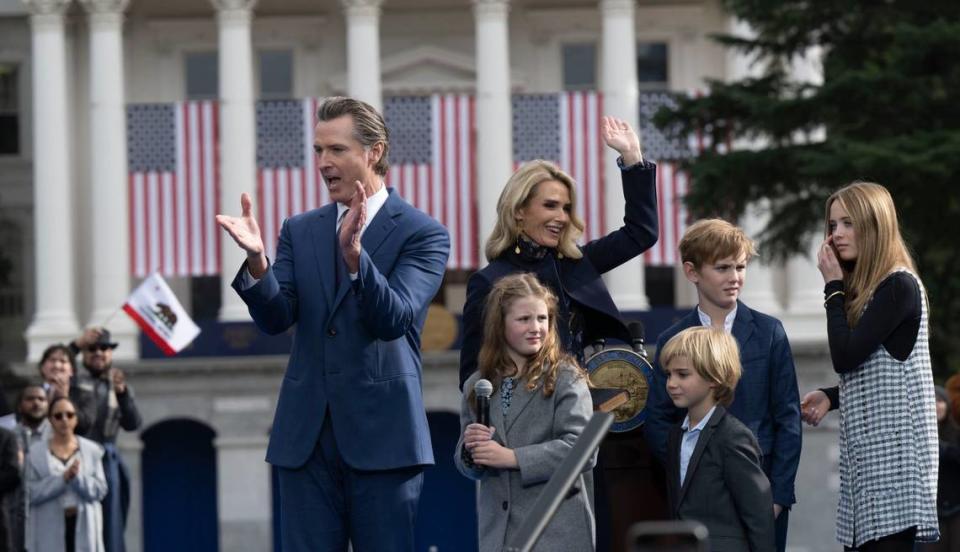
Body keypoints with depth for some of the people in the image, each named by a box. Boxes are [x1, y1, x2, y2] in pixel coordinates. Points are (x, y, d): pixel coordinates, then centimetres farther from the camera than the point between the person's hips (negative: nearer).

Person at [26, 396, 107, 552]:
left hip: (84, 527, 1)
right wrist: (63, 478, -17)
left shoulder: (92, 450, 7)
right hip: (50, 528, -1)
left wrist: (78, 478, -17)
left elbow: (100, 490, 0)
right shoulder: (35, 453, 2)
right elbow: (32, 492, -7)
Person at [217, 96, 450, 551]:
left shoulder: (423, 235, -1)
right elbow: (275, 318, 0)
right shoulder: (300, 231, 12)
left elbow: (395, 318, -15)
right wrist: (256, 260, -19)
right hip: (307, 435, 4)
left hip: (381, 433, -4)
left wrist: (354, 254, -31)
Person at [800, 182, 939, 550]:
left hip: (893, 450, -9)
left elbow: (846, 357, -16)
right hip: (866, 448, 9)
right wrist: (830, 396, 5)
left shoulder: (899, 286, -11)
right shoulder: (866, 288, 18)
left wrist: (833, 286, -7)